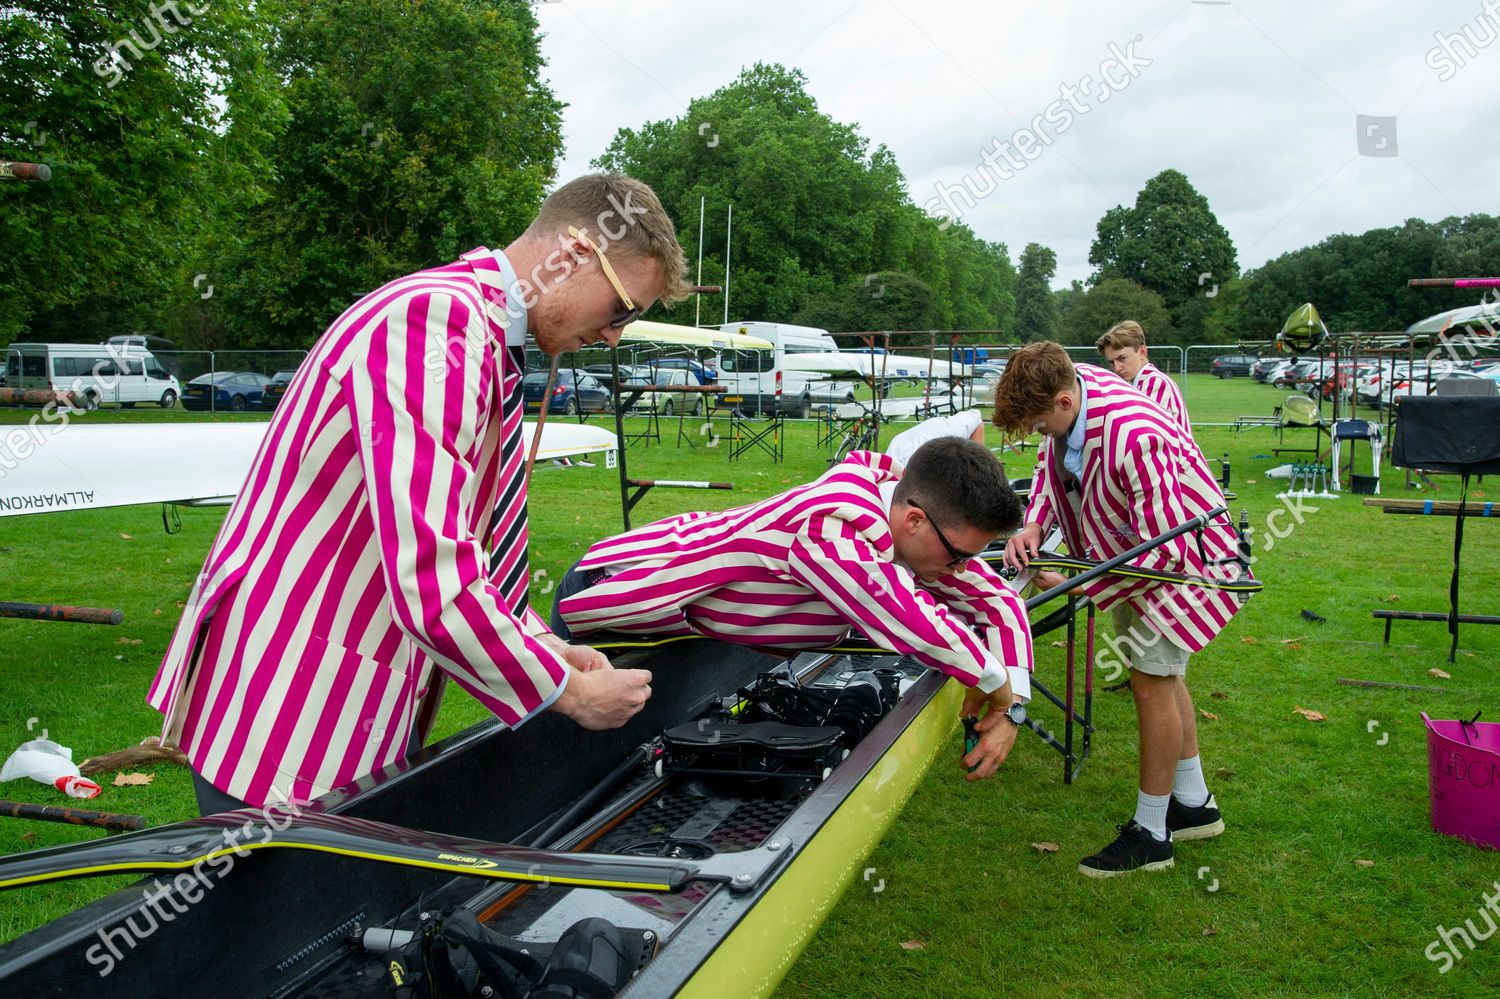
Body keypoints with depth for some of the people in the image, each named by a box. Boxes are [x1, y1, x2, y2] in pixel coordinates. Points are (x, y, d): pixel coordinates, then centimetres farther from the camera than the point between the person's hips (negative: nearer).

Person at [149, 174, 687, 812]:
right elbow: (432, 586, -29)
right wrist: (568, 692, -16)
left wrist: (542, 646, 9)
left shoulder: (485, 341, 13)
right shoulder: (438, 319, -22)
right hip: (288, 713, -10)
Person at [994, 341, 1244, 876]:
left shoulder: (1133, 437, -40)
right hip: (1132, 546, 9)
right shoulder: (1070, 384, -15)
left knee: (1152, 679, -5)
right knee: (1160, 671, 18)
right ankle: (1193, 804, 36)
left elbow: (1162, 550, -33)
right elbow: (1050, 461, 3)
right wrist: (1034, 525, -14)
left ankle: (1151, 834, 10)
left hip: (1180, 554, -9)